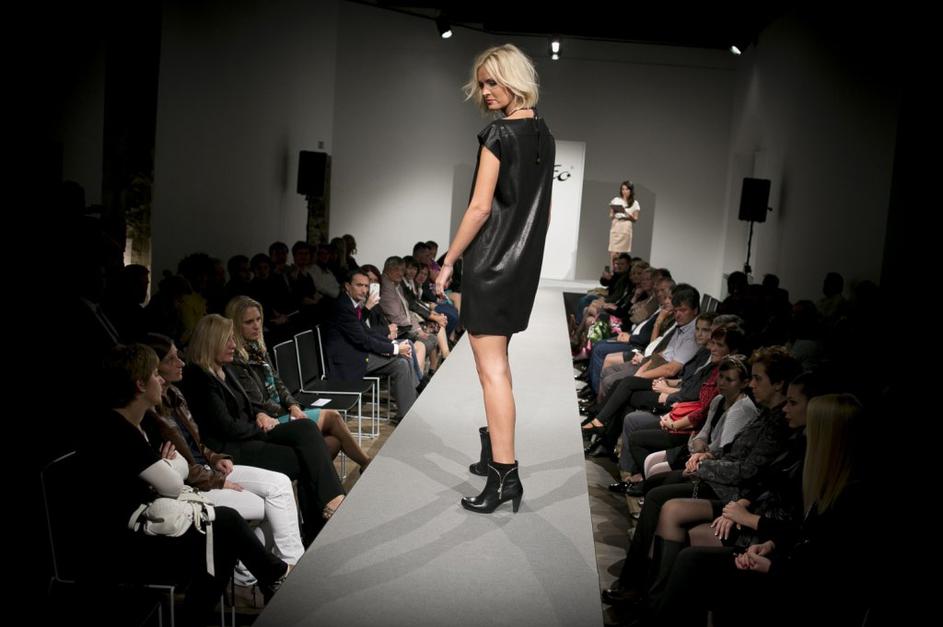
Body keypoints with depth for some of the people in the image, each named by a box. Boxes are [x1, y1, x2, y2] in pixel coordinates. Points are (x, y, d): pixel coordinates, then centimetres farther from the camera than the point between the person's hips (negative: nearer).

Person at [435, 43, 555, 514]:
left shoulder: (499, 135, -13)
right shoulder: (544, 136, 12)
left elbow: (480, 208, -17)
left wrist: (449, 261, -10)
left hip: (491, 261, -9)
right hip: (525, 264, 9)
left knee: (492, 369, -7)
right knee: (497, 363, 20)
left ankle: (505, 475, -7)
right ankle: (496, 448, 31)